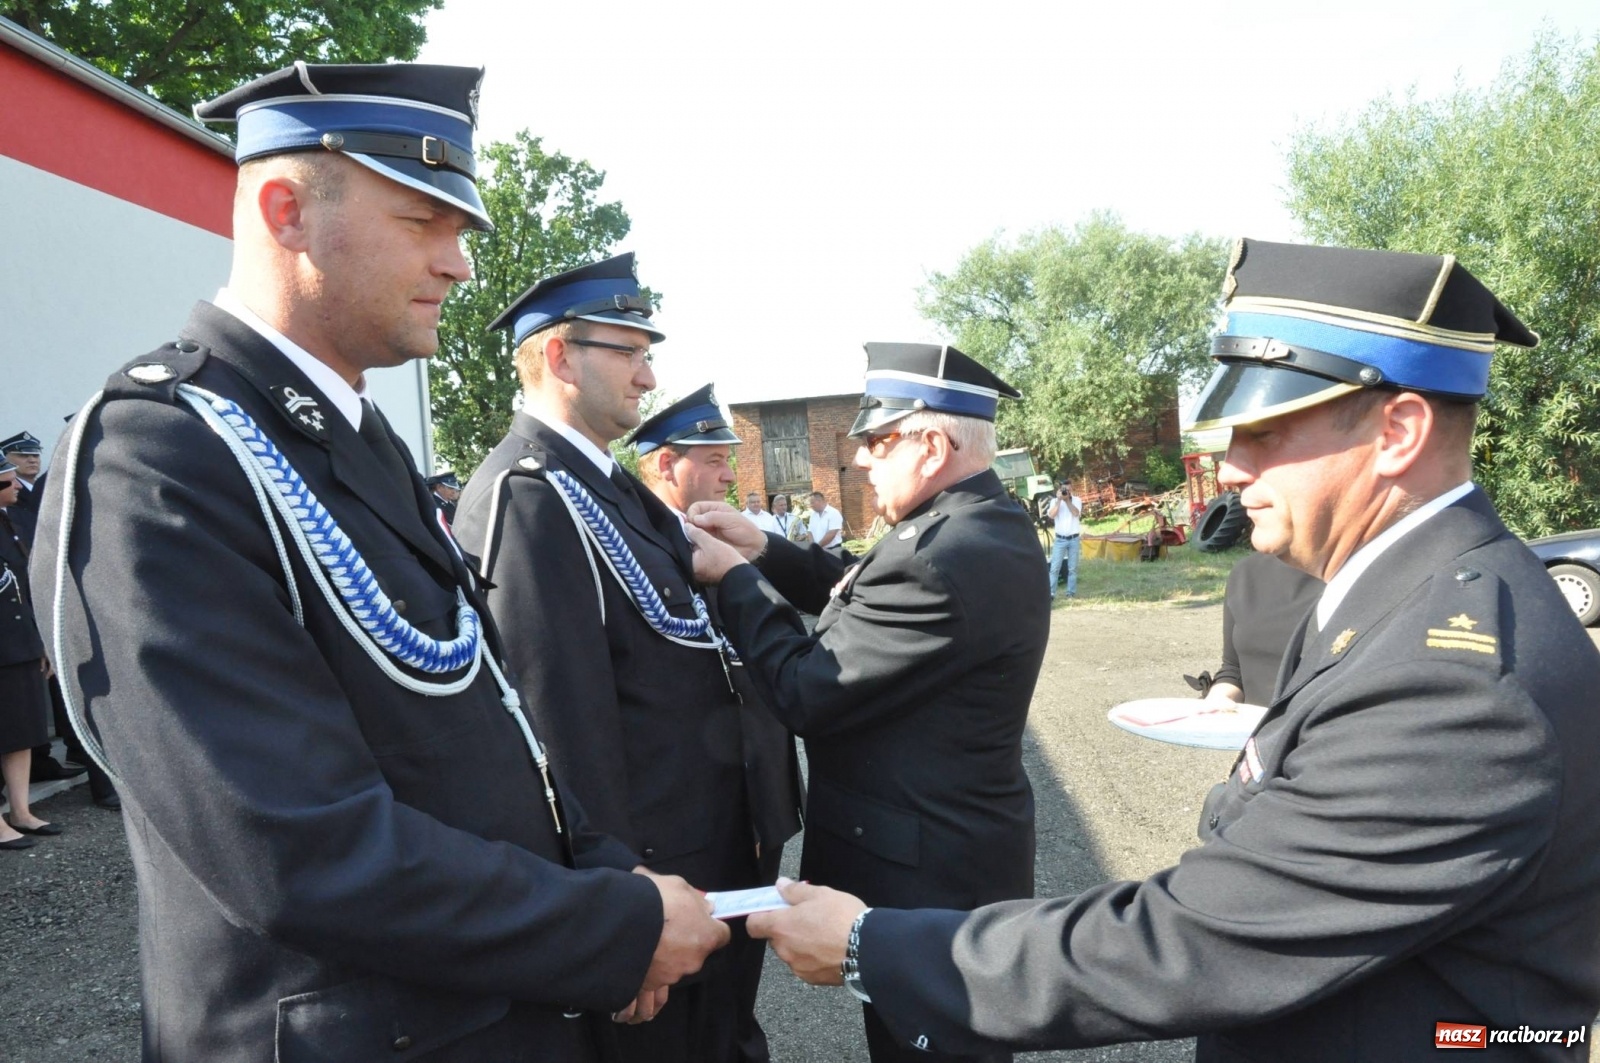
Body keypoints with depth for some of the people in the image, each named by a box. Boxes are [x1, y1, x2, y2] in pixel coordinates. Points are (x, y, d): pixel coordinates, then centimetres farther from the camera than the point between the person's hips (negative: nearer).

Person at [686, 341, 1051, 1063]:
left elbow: (805, 695, -24)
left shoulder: (944, 558, -30)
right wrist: (765, 550, 1)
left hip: (921, 872, -9)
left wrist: (733, 577, -13)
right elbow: (862, 599, 12)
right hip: (963, 844, 9)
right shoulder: (987, 524, 3)